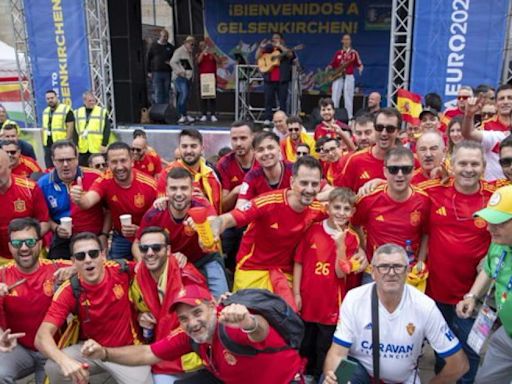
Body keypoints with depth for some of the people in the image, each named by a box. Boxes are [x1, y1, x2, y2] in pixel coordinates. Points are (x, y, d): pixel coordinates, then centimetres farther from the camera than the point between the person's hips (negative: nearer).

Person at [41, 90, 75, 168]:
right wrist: (43, 142, 13)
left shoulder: (66, 110, -8)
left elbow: (70, 128, -12)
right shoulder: (45, 111, 15)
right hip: (48, 145, 7)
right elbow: (43, 129, 20)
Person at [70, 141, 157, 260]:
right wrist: (79, 199, -58)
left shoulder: (149, 185, -22)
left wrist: (139, 230, -28)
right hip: (120, 238, 2)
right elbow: (88, 202, -35)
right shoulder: (104, 181, -17)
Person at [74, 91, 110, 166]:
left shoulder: (103, 112, 3)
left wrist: (104, 145, -8)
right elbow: (75, 131, 10)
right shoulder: (77, 113, 10)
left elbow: (107, 130, -1)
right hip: (83, 150, 2)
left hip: (98, 149, -2)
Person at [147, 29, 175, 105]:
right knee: (158, 93, -4)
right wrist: (149, 71, -1)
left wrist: (171, 63, -6)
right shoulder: (153, 46, 5)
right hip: (156, 72, -2)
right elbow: (148, 59, 5)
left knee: (166, 92, 7)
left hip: (167, 73, 2)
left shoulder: (171, 47, 11)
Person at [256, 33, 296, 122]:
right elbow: (257, 57, 8)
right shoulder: (268, 50, 16)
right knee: (268, 101, 2)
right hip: (269, 80, 2)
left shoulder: (285, 50, 9)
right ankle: (267, 120, 5)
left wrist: (279, 46, -17)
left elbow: (290, 55, -14)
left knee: (283, 101, -1)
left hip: (282, 80, -2)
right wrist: (261, 47, -6)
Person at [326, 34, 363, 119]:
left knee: (348, 97, -3)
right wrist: (328, 68, -4)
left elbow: (359, 64, 1)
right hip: (337, 77, 2)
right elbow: (332, 64, 15)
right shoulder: (337, 53, 12)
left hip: (349, 77, -2)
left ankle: (349, 117, 2)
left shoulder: (354, 53, 4)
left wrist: (360, 69, -19)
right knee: (335, 97, 2)